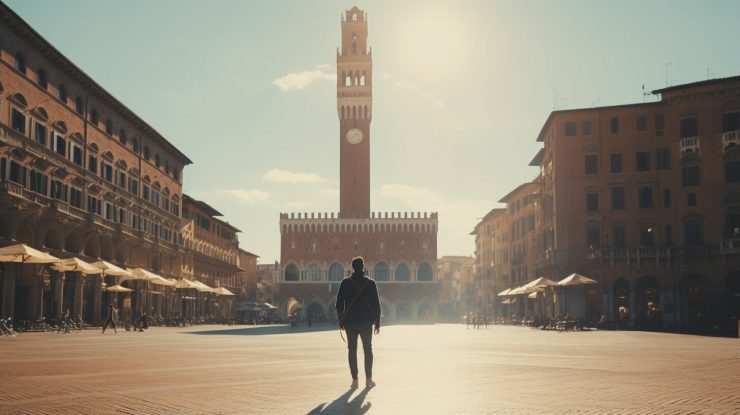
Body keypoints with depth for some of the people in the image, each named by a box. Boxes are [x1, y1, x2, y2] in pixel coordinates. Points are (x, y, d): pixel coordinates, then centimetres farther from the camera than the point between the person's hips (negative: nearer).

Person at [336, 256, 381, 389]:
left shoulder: (345, 283, 0)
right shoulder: (370, 283, -1)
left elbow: (339, 303, 2)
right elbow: (376, 304, -1)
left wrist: (341, 321, 10)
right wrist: (377, 322, 5)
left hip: (350, 321, 0)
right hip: (366, 322, 0)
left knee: (352, 350, 4)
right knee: (368, 349, 11)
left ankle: (354, 380, 1)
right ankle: (368, 379, 7)